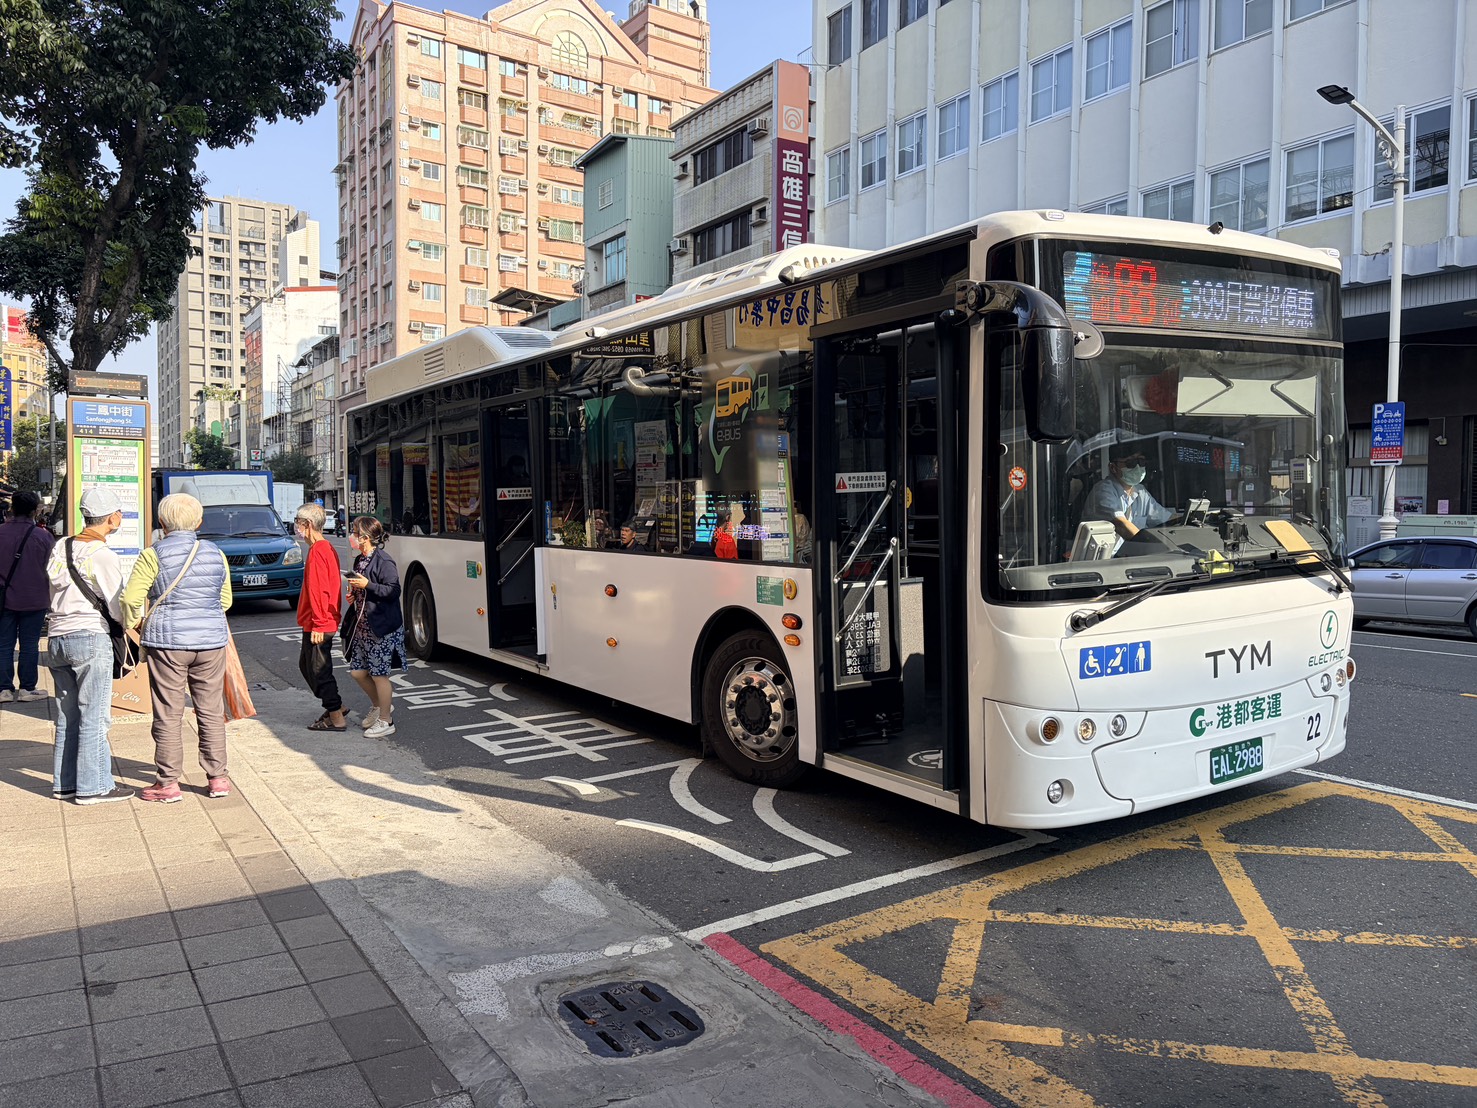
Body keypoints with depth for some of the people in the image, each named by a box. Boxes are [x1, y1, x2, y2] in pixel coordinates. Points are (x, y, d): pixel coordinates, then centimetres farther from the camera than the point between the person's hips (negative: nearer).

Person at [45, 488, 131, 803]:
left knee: (67, 716, 14)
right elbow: (118, 608, -9)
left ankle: (64, 783, 20)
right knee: (94, 717, -1)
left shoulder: (60, 548, 10)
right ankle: (93, 786, 3)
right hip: (91, 638, -7)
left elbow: (53, 589, 13)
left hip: (57, 638, 7)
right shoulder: (103, 555, -11)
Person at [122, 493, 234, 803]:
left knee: (168, 716, 5)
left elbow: (131, 599, -10)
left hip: (167, 641, -3)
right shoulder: (215, 553, 5)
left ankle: (168, 784, 11)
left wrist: (131, 626, 8)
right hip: (212, 640, 3)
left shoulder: (153, 555, -7)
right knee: (211, 712, 11)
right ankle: (217, 778, 17)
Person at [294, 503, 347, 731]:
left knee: (319, 670, -1)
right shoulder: (328, 548, 12)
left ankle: (336, 718, 6)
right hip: (328, 621, 10)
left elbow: (318, 590, -23)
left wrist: (318, 625, -22)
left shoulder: (317, 551, -18)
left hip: (317, 624, -10)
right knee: (306, 665, 20)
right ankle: (335, 706, 25)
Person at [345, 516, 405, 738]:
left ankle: (385, 721, 10)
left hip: (382, 627, -9)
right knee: (357, 671, 12)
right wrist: (354, 594, 6)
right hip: (363, 626, 9)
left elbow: (394, 590, -20)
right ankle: (379, 705, 34)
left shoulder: (384, 561, -16)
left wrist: (367, 584, -25)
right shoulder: (360, 560, 12)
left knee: (379, 674, -2)